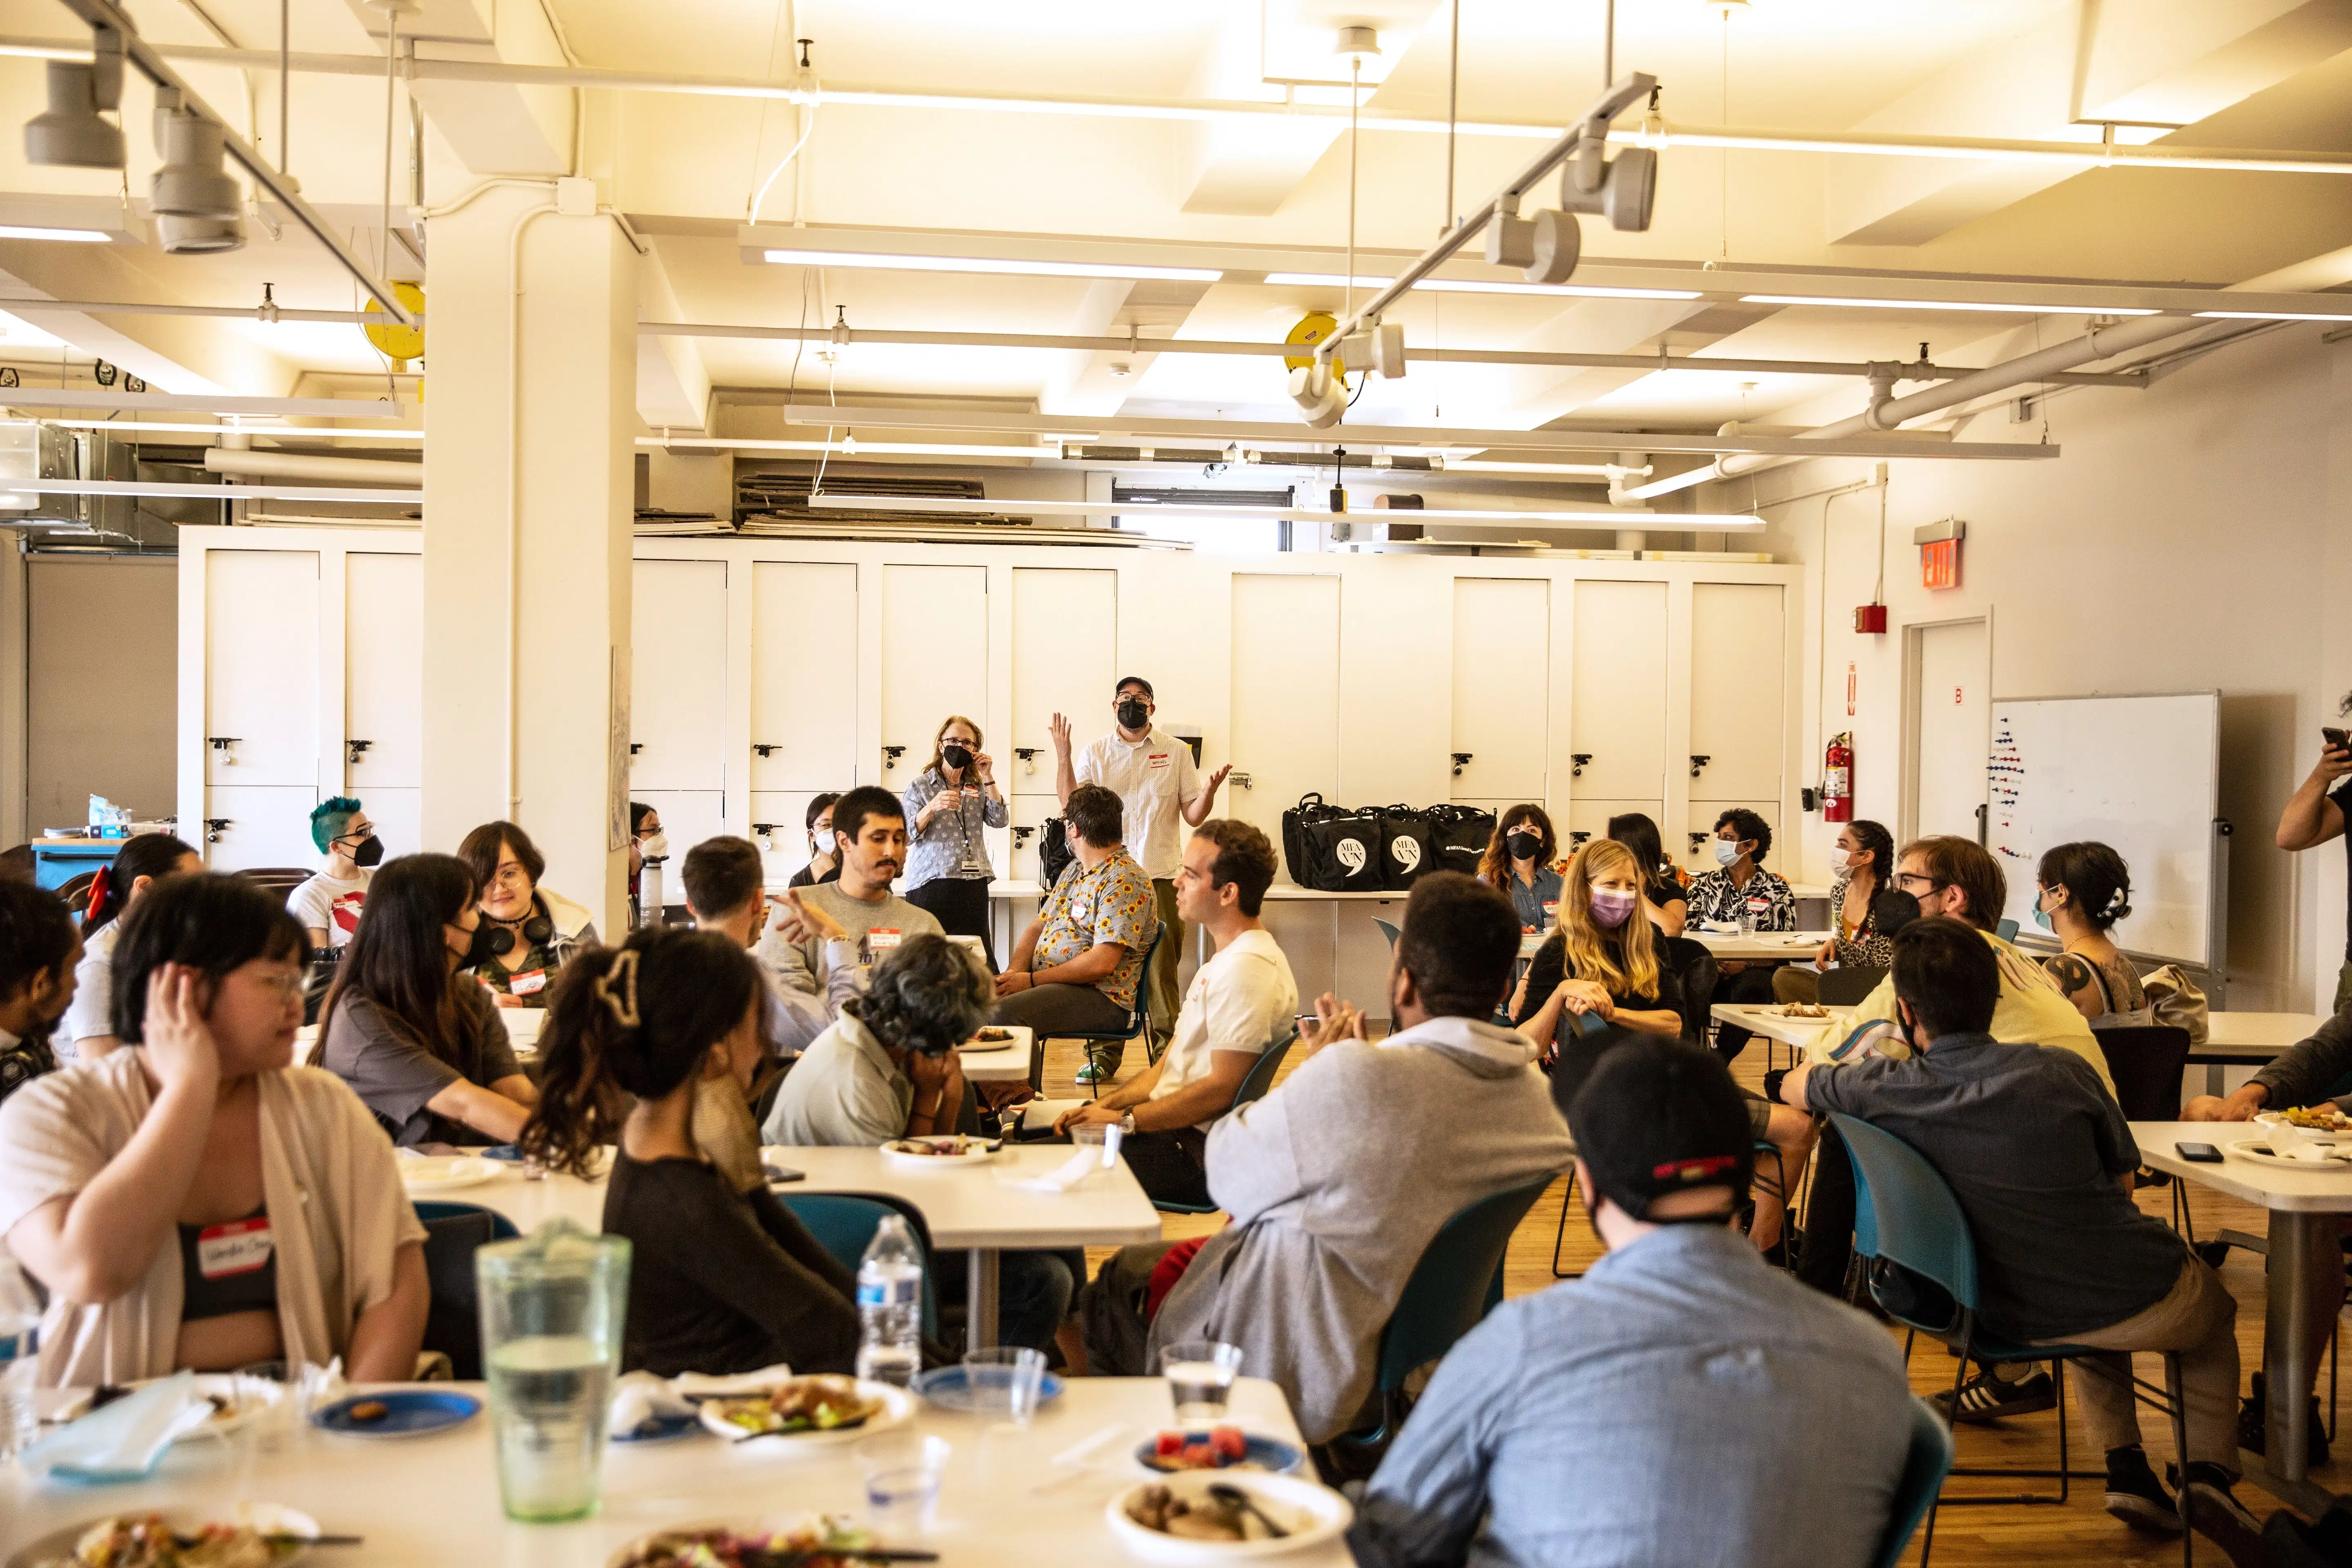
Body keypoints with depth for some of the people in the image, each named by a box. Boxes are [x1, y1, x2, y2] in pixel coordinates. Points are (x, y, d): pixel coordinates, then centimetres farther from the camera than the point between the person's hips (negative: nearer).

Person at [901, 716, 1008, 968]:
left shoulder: (978, 787, 17)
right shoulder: (920, 787, 6)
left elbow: (1000, 820, 3)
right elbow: (907, 835, -4)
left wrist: (988, 777, 1)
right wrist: (933, 807, -20)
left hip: (973, 885, 3)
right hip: (930, 884, -3)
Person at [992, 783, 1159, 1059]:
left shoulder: (1125, 881, -14)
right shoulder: (1075, 871, 19)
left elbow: (1102, 964, -22)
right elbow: (1038, 927, 19)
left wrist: (1031, 980, -17)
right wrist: (1014, 972, -2)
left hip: (1101, 998, -9)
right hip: (1048, 983, 9)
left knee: (1003, 1013, -32)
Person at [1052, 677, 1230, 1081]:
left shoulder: (1176, 752, 6)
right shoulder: (1095, 754, 8)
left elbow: (1194, 816, 5)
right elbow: (1071, 805, -2)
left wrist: (1210, 791, -15)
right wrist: (1062, 755, -10)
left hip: (1161, 876, -1)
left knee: (1162, 971, 0)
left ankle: (1167, 1055, 8)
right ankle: (1104, 1056, 12)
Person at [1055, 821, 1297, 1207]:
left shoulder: (1248, 968, -19)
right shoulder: (1227, 960, 16)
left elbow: (1224, 1088, -22)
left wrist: (1125, 1120, -16)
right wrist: (1105, 1106, 3)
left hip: (1199, 1156, -10)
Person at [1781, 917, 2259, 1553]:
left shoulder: (1883, 1089, -12)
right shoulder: (2059, 1071, -16)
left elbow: (1794, 1084, 11)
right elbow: (2123, 1177, 1)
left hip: (2017, 1324, 3)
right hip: (2148, 1305, -2)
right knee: (2215, 1307, 34)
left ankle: (2124, 1467, 26)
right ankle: (2209, 1474, 17)